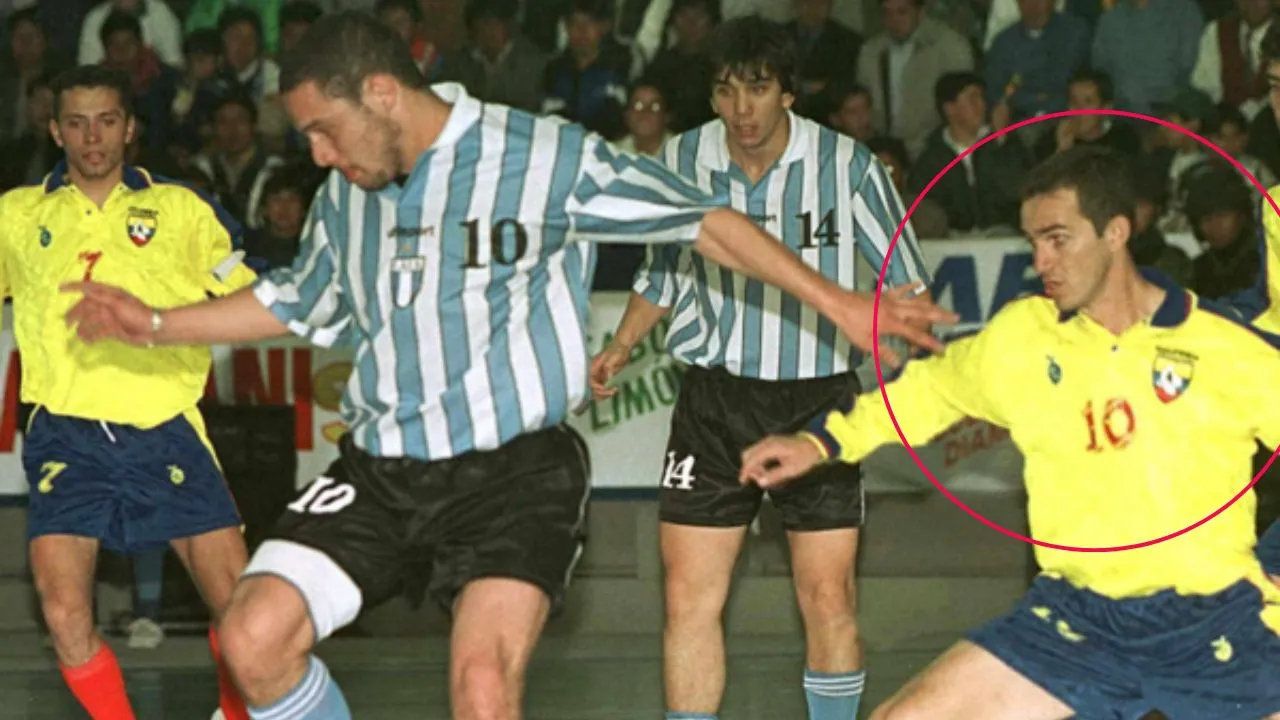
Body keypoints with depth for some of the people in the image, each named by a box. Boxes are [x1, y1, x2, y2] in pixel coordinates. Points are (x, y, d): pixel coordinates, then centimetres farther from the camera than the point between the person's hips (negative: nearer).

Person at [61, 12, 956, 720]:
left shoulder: (546, 157, -9)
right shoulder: (345, 195, 8)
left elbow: (704, 222, -4)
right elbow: (296, 304, 26)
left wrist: (841, 305, -7)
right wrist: (152, 323, 20)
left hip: (515, 470, -5)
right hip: (381, 470, 5)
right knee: (256, 635, -12)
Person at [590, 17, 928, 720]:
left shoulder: (848, 165, -9)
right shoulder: (681, 160, -2)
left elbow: (908, 284, 1)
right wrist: (620, 347, 1)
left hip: (819, 397, -2)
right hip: (714, 398, 2)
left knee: (828, 599, -2)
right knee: (689, 597, -4)